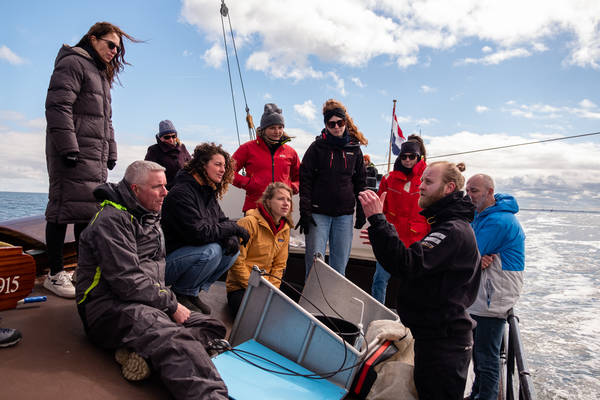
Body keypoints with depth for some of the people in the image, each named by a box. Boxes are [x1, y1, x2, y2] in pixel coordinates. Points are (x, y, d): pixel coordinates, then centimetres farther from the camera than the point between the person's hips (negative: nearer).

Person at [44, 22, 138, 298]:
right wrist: (67, 147, -20)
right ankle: (55, 274, -1)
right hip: (72, 153, -9)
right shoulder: (73, 63, -2)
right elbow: (58, 106, -14)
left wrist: (111, 153, 20)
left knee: (90, 210, 7)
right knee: (66, 207, -8)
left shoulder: (102, 75, 27)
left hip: (95, 156, 9)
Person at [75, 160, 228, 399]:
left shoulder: (149, 217, 18)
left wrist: (166, 297, 12)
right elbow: (127, 282, -21)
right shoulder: (112, 220, -12)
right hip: (110, 307, -9)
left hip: (149, 302, 10)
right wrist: (171, 305, -15)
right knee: (174, 337, -37)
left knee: (211, 327, -8)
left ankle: (143, 351, -23)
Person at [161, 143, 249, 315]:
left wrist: (231, 237, -12)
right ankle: (180, 294, -7)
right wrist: (234, 228, -20)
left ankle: (193, 291, 4)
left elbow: (222, 221, 12)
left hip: (190, 253, 9)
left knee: (233, 250, -3)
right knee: (212, 251, -30)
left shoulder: (209, 194, 7)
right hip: (166, 262, -9)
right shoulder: (181, 193, -22)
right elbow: (198, 233, -30)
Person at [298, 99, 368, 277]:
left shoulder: (354, 149, 9)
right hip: (319, 213, -2)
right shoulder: (317, 147, 1)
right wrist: (305, 212, -9)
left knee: (340, 262, 7)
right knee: (315, 261, -3)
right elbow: (305, 180, -3)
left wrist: (361, 211, 8)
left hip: (345, 215, 3)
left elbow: (360, 182, 14)